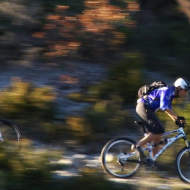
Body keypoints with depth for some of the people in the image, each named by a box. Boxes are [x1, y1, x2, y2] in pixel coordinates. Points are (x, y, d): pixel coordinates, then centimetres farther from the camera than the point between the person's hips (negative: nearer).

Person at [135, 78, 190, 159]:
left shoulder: (171, 94, 16)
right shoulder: (167, 91, -16)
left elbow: (168, 109, 25)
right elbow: (164, 107, -28)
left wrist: (176, 120, 13)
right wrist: (178, 117, -31)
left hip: (146, 109, 10)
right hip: (143, 107, -10)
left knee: (157, 135, 7)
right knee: (159, 131, -19)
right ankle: (139, 145, -13)